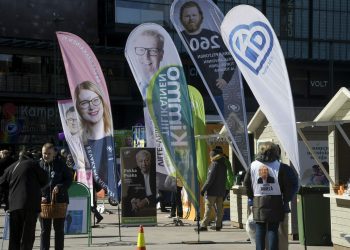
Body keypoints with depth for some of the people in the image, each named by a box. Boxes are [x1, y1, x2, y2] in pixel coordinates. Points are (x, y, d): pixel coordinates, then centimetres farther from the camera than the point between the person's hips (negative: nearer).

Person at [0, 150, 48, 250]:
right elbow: (44, 179, 6)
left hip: (14, 205, 5)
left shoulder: (10, 168, 16)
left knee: (14, 236, 11)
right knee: (27, 235, -2)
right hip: (30, 204, -4)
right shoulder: (32, 164, 1)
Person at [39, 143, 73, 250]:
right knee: (45, 229, 3)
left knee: (59, 228, 8)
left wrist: (60, 187, -14)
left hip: (60, 201, 0)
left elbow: (69, 179, 3)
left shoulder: (60, 164, 0)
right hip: (44, 201, 0)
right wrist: (39, 197, -10)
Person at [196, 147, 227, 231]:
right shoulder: (223, 165, 11)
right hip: (221, 191, 8)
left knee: (208, 208, -8)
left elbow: (210, 179, -17)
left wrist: (203, 189, -14)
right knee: (219, 208, 11)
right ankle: (218, 225, 14)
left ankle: (204, 225, -12)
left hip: (212, 191, -8)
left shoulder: (214, 165, -12)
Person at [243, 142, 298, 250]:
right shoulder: (280, 166, -5)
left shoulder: (253, 166, 3)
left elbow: (246, 184, 7)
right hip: (275, 202, -2)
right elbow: (289, 186, -5)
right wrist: (286, 200, 6)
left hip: (258, 202, 2)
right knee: (273, 229, 2)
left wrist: (251, 198, 15)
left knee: (259, 229, 6)